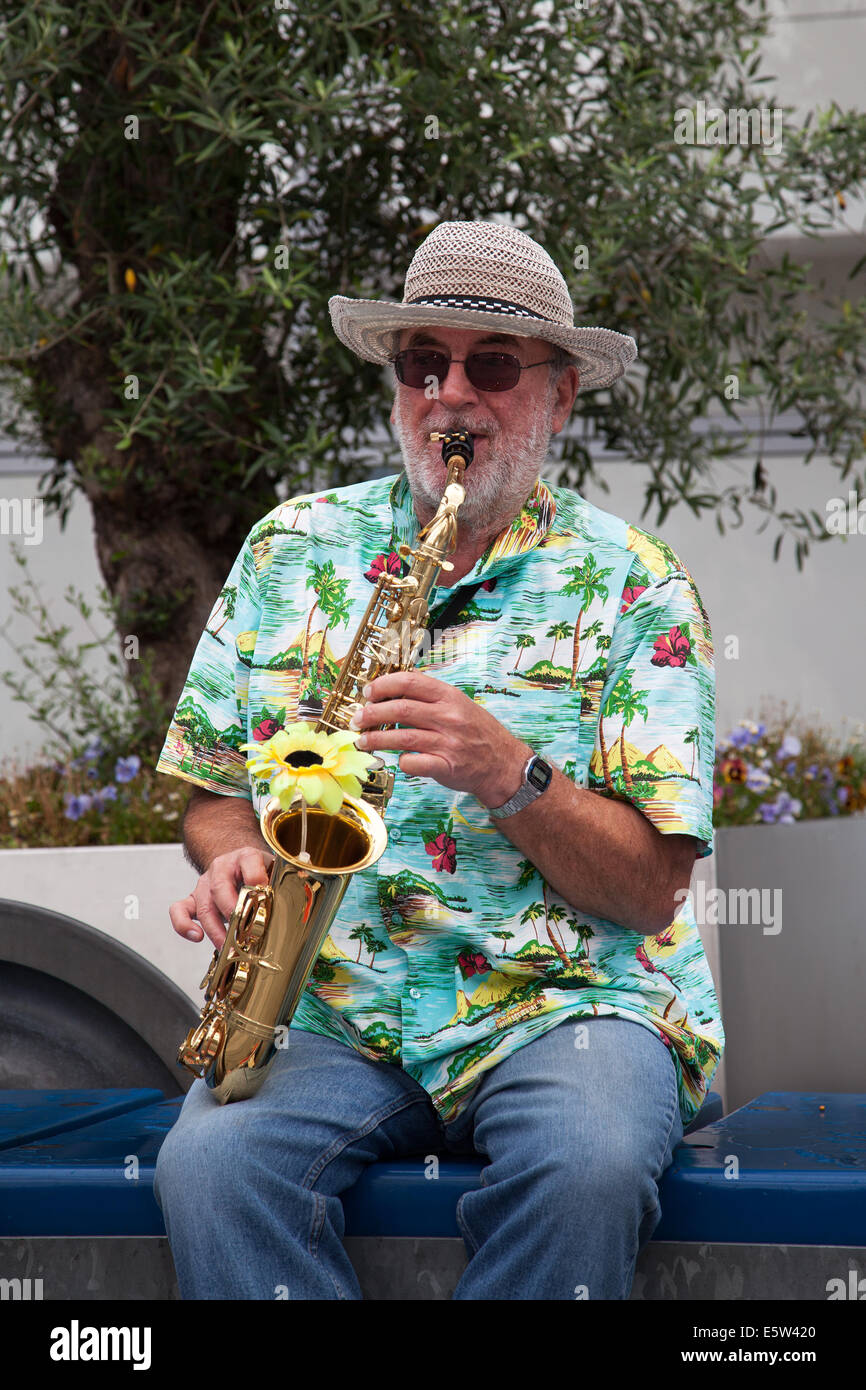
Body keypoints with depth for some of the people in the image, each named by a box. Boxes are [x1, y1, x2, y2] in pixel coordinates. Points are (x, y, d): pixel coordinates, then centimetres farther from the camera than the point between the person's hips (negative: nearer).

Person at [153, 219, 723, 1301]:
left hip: (566, 996, -2)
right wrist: (236, 858, -6)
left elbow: (653, 887, -4)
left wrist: (511, 775, -21)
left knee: (589, 1166, -35)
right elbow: (212, 791, 17)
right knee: (208, 1165, -30)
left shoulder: (634, 585, 2)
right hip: (325, 1004, 2)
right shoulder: (291, 548, 12)